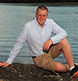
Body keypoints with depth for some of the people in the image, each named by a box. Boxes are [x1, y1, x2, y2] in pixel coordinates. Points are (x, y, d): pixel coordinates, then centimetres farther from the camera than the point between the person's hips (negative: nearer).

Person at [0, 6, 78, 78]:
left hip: (50, 51, 4)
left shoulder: (50, 22, -6)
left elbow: (63, 33, -15)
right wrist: (9, 61, -7)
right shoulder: (28, 27, -16)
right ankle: (71, 68, 3)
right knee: (58, 67, -30)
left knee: (63, 41, -25)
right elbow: (19, 44, -10)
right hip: (39, 57, -4)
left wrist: (51, 40, -33)